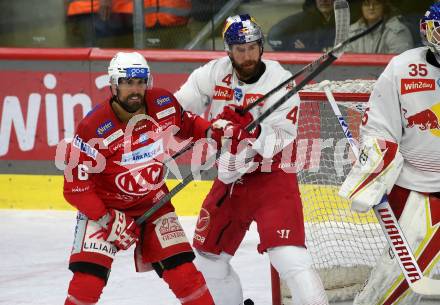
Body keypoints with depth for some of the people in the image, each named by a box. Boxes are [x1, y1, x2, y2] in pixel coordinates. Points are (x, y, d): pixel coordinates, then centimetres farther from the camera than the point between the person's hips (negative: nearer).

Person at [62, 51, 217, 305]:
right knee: (89, 278, -17)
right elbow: (75, 186, -21)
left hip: (153, 201, 4)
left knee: (182, 271, -4)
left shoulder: (163, 103, -12)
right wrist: (108, 220, -26)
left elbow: (186, 123, 12)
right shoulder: (94, 128, -25)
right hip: (104, 207, -4)